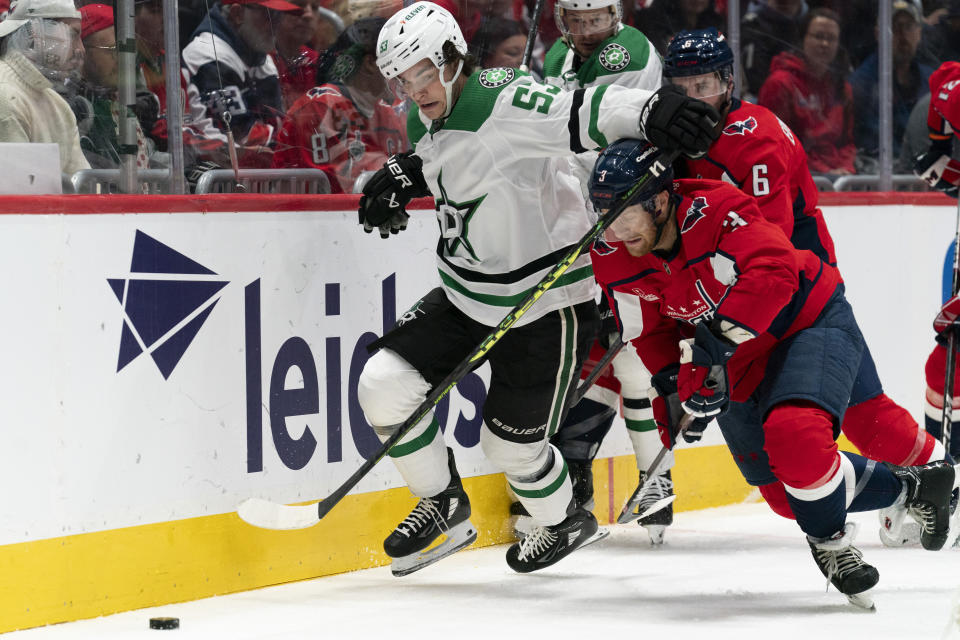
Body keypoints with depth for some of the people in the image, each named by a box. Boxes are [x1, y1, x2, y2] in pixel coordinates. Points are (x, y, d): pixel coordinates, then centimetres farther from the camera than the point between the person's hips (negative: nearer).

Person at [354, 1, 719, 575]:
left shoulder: (505, 102, -24)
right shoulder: (428, 122, 3)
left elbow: (580, 112, -41)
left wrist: (649, 110, -58)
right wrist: (405, 175, 10)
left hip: (546, 304, -8)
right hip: (465, 295, 8)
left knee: (511, 443, 2)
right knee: (383, 387, -2)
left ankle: (566, 521, 35)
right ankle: (444, 506, 19)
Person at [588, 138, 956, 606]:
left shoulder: (713, 211, -30)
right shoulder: (613, 255, -10)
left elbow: (773, 272, -42)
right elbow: (648, 333, 1)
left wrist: (717, 338, -48)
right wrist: (675, 384, -10)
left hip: (808, 319, -8)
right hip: (739, 360, 8)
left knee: (794, 436, -33)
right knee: (787, 491, 9)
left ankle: (829, 540, -6)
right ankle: (907, 486, 29)